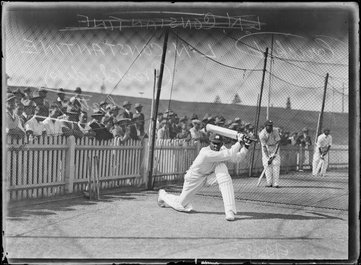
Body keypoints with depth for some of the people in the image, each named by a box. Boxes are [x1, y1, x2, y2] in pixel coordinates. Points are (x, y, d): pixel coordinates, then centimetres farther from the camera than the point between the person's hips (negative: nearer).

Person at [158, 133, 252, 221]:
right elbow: (229, 155, -42)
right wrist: (239, 142, -41)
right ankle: (163, 195, 39)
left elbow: (236, 158, -18)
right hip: (195, 177, -5)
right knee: (182, 204, 1)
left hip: (210, 175, 5)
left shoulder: (222, 149, -12)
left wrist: (245, 147, -31)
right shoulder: (206, 153, -36)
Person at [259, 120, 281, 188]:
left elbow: (278, 142, -15)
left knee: (276, 164, -11)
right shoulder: (262, 134, -26)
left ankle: (275, 183, -12)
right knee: (266, 164, -10)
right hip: (266, 149, -1)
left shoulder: (275, 131, -21)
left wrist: (275, 153, -23)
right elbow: (264, 146, -23)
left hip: (275, 147, 1)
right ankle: (269, 183, -3)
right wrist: (268, 157, -29)